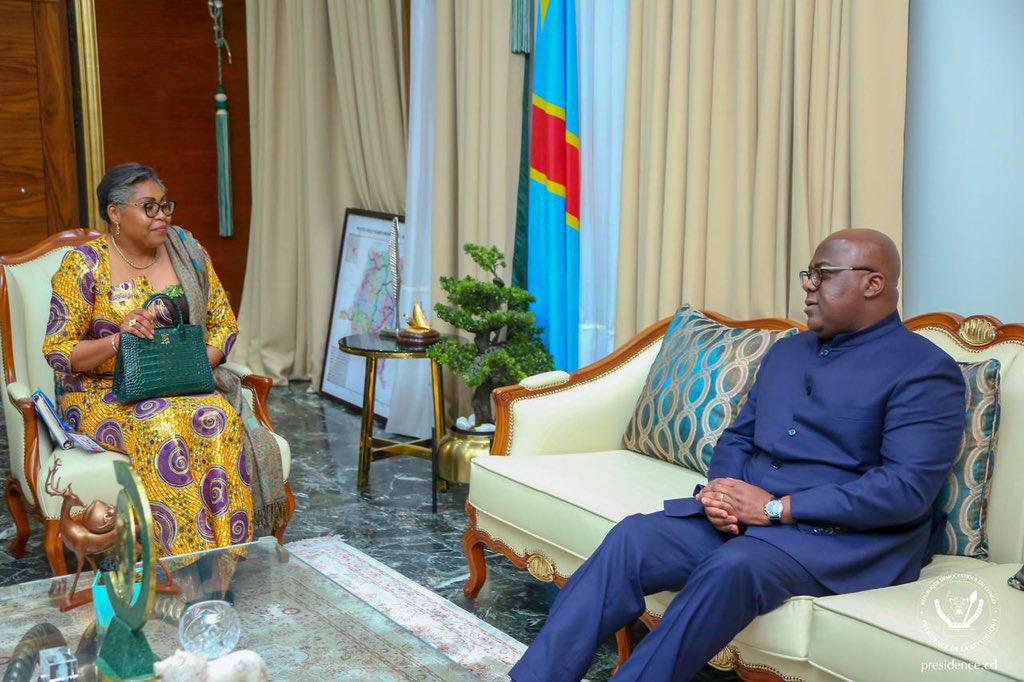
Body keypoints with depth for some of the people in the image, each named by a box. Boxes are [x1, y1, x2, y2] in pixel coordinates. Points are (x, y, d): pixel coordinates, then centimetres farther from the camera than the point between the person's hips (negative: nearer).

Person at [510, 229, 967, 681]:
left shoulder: (927, 370, -5)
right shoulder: (785, 352, 20)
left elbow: (908, 488, -16)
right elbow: (738, 437, 22)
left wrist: (776, 507, -18)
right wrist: (720, 488, -3)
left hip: (844, 534, -6)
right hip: (740, 512, 6)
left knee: (731, 568, -36)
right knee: (632, 537, -18)